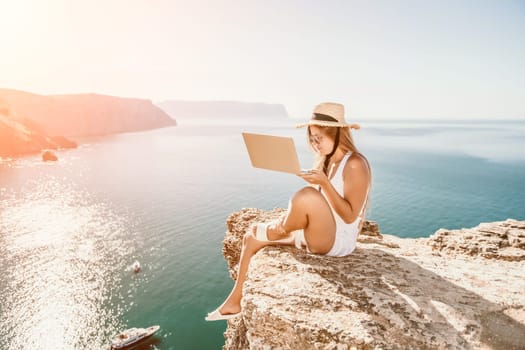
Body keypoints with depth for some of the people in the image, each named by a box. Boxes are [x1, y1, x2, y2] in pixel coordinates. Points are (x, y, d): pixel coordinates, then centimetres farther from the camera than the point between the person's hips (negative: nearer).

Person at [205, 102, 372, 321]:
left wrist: (324, 183, -26)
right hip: (316, 236, 9)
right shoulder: (325, 161, 10)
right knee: (253, 236, 4)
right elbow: (313, 208, 10)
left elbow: (350, 216, -20)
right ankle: (235, 301, 8)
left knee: (307, 196, -36)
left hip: (338, 241, -8)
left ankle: (279, 229, -5)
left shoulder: (355, 164, -14)